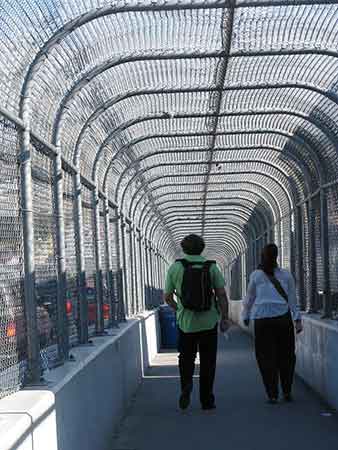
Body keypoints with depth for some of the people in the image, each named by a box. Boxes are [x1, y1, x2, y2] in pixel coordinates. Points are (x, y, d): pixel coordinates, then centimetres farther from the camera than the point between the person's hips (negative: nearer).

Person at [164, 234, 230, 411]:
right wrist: (224, 318, 1)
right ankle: (207, 400, 12)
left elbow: (167, 297, 3)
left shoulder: (175, 267, -1)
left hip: (186, 322, 0)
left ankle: (186, 384, -9)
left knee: (186, 357, 16)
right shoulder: (211, 266, -1)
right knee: (207, 361, 10)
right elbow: (221, 294, -6)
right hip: (209, 322, 0)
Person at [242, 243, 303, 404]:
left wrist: (245, 316, 21)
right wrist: (297, 319, 6)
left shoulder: (255, 275, -1)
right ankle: (287, 392, 13)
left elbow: (249, 298, 7)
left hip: (262, 320, -1)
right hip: (283, 318, 1)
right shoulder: (286, 275, 2)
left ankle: (272, 394, 3)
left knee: (266, 357, 5)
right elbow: (293, 299, 3)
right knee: (285, 356, 12)